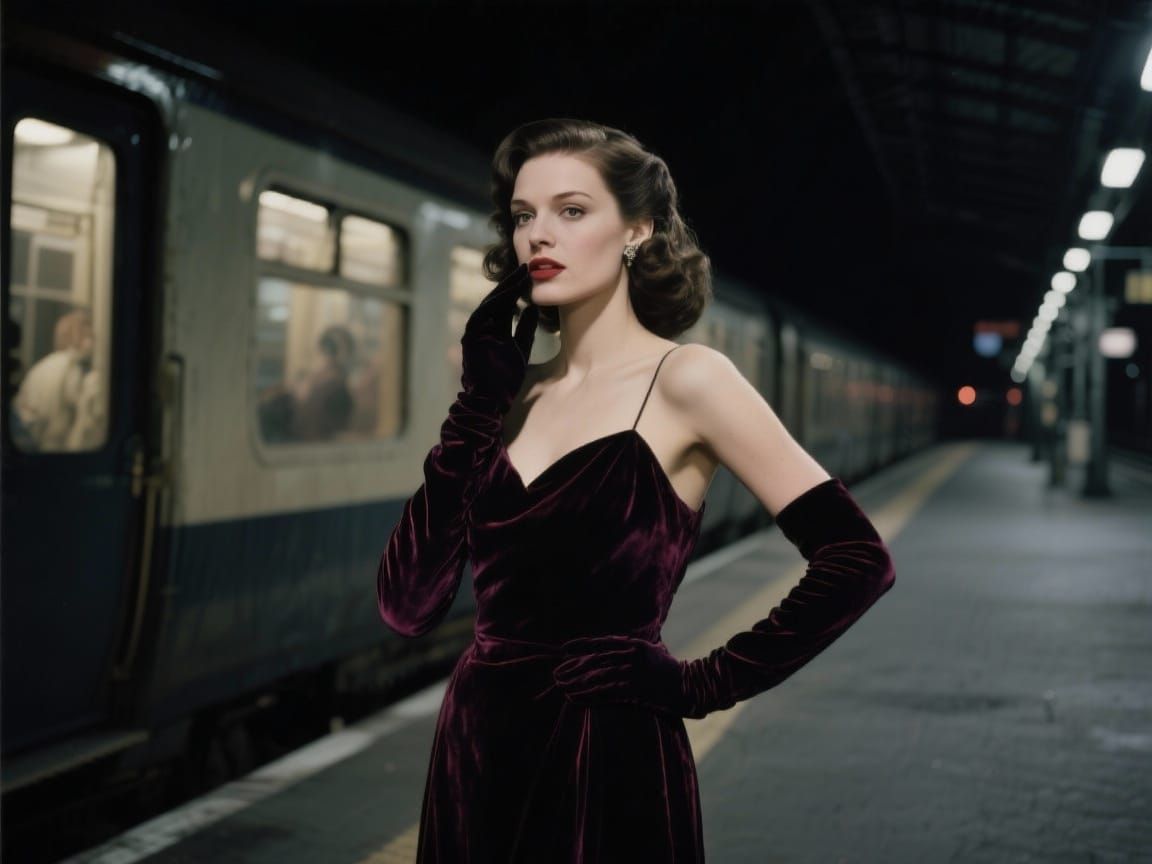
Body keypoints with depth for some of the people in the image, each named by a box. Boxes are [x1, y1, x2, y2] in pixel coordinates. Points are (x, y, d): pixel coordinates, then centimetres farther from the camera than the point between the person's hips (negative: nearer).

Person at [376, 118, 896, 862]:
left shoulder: (684, 381, -9)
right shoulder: (516, 393, 6)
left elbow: (858, 560, -15)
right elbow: (409, 604, -3)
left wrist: (706, 685, -11)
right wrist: (479, 400, -6)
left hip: (608, 769, -5)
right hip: (474, 758, 6)